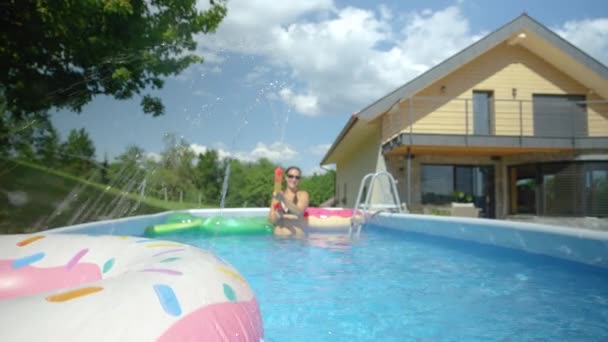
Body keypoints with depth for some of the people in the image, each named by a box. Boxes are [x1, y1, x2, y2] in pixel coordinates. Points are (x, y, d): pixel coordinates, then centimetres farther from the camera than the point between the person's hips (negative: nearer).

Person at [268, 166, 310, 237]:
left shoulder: (303, 194, 5)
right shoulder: (278, 195, 11)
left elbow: (298, 211, -14)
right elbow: (271, 220, 7)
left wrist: (284, 200, -26)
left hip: (297, 236, -1)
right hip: (278, 235, 2)